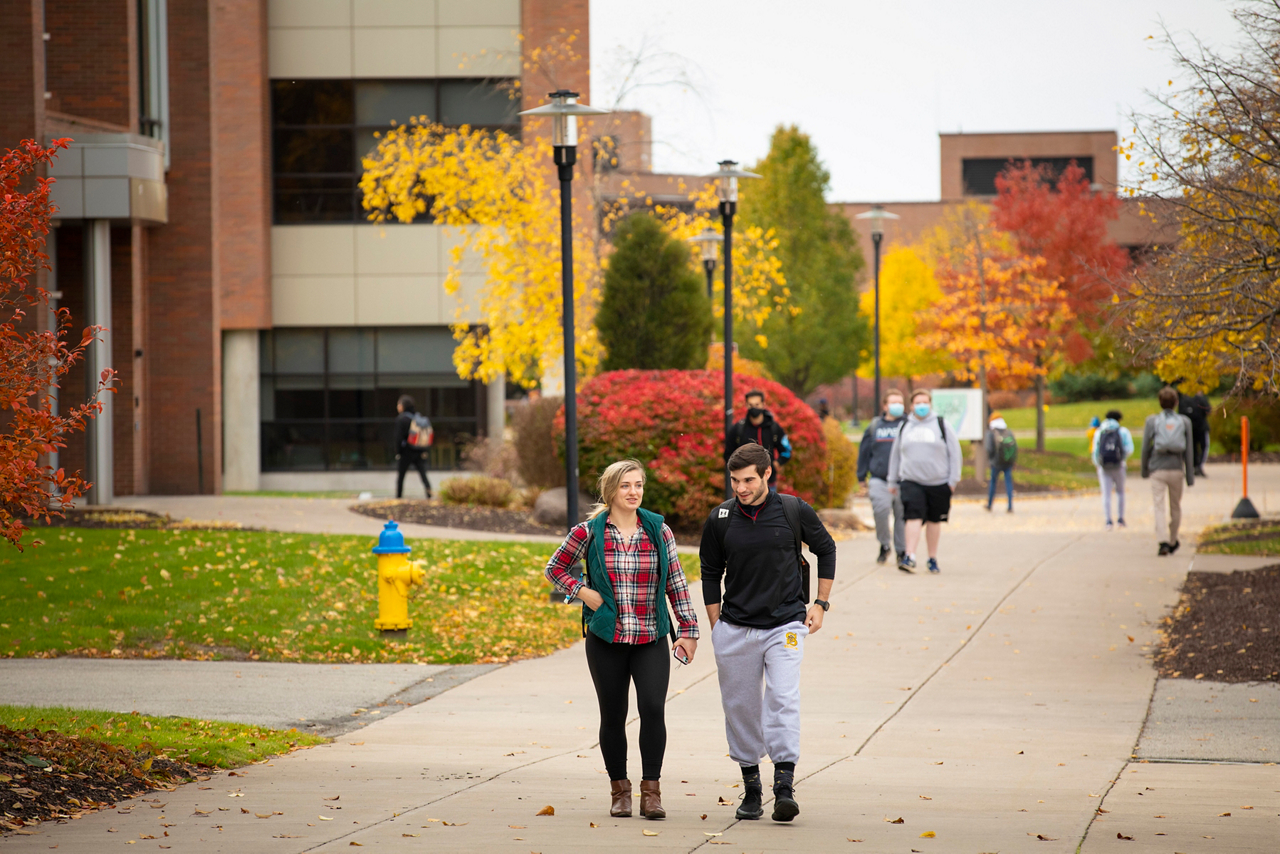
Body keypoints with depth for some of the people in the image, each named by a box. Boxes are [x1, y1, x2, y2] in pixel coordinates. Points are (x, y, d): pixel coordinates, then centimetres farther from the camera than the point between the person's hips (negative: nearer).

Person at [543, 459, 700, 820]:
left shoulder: (658, 530, 3)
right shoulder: (588, 533, 0)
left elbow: (676, 583, 7)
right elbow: (555, 568, 11)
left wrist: (688, 630, 3)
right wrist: (582, 592, -5)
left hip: (651, 640, 0)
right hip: (606, 638, 0)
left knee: (653, 708, -14)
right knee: (613, 715, 5)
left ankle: (651, 790, -5)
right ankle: (619, 789, 19)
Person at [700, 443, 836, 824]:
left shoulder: (794, 511, -4)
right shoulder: (720, 519, -1)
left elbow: (826, 550, 12)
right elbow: (710, 574, 10)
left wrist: (820, 603, 7)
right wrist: (716, 627, 7)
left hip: (785, 625, -2)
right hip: (735, 630, 2)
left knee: (783, 699, -15)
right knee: (740, 706, 5)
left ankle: (785, 785, -17)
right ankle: (751, 787, 17)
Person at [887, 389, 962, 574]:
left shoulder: (942, 427, 4)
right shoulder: (904, 428, 11)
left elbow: (955, 454, 5)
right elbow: (896, 455, 20)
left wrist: (953, 480, -1)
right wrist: (893, 481, 19)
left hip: (938, 483, 0)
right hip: (911, 482, 0)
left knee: (934, 521, 8)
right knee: (913, 518, -16)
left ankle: (933, 559, 20)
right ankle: (909, 557, -21)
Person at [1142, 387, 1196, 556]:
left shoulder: (1152, 421, -1)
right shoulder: (1184, 422, 2)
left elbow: (1146, 448, 1)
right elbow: (1189, 450, 3)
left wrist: (1144, 470, 15)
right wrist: (1190, 476, 7)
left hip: (1157, 469, -2)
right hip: (1176, 469, 2)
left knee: (1159, 507, -5)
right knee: (1176, 507, 17)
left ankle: (1163, 542, -21)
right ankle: (1173, 542, 29)